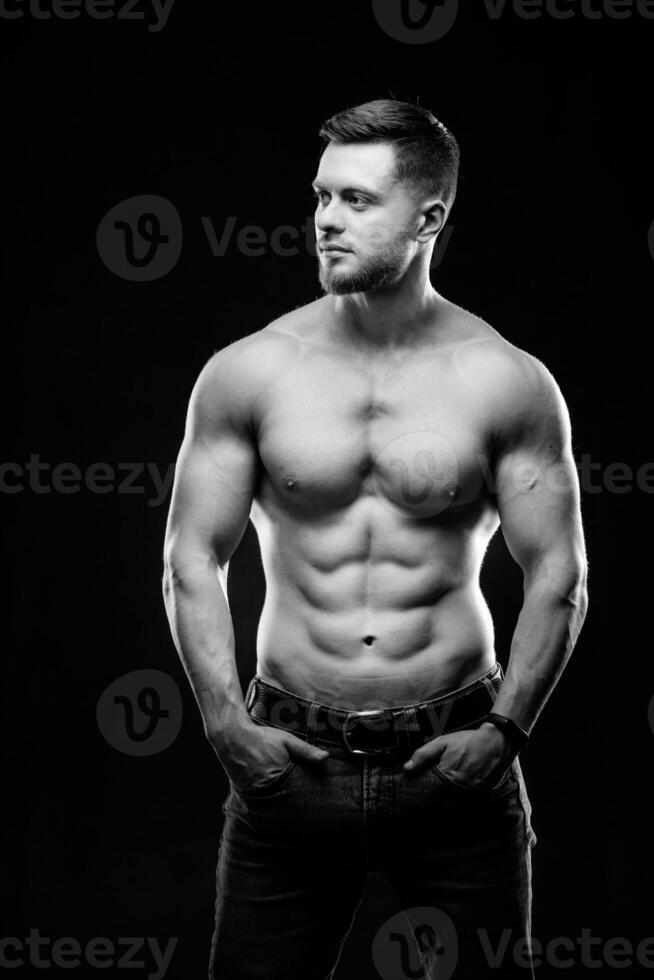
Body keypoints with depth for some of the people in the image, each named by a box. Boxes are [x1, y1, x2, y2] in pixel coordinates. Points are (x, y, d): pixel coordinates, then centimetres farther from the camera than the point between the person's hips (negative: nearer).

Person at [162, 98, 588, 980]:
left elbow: (559, 574, -1)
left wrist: (506, 728, -9)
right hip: (288, 760, 1)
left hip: (455, 762, 0)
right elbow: (193, 559, 1)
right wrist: (226, 724, -7)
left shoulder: (509, 384, -3)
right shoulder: (246, 374, -1)